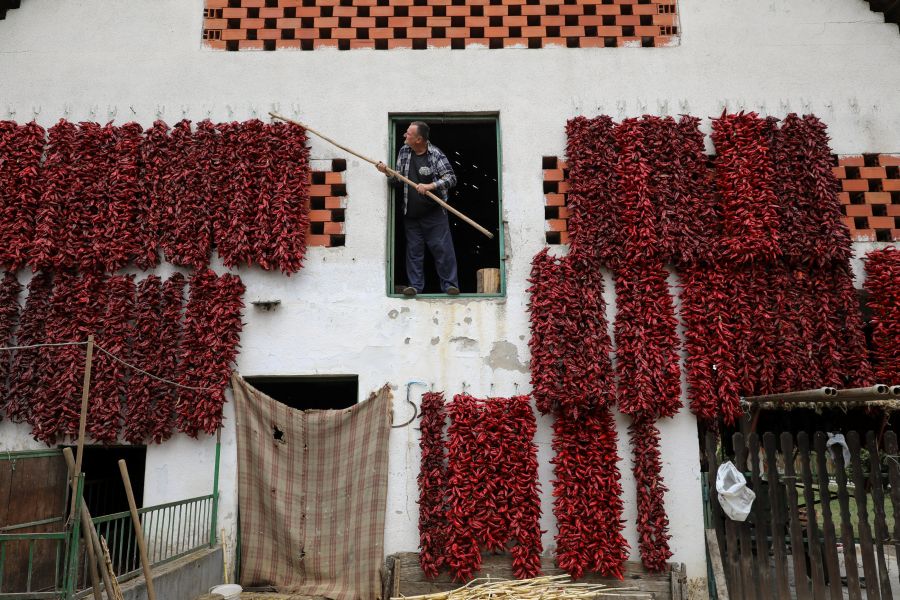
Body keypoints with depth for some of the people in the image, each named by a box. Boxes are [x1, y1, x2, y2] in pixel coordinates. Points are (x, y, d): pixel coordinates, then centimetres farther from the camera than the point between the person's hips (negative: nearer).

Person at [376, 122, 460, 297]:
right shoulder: (404, 151, 7)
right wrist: (388, 172, -8)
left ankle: (450, 284, 4)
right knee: (413, 250, 7)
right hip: (411, 214, 5)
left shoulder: (436, 155, -9)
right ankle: (415, 285, 13)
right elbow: (399, 181, 11)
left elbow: (451, 178, -14)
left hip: (434, 212, -5)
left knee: (442, 248, -4)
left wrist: (430, 186, -24)